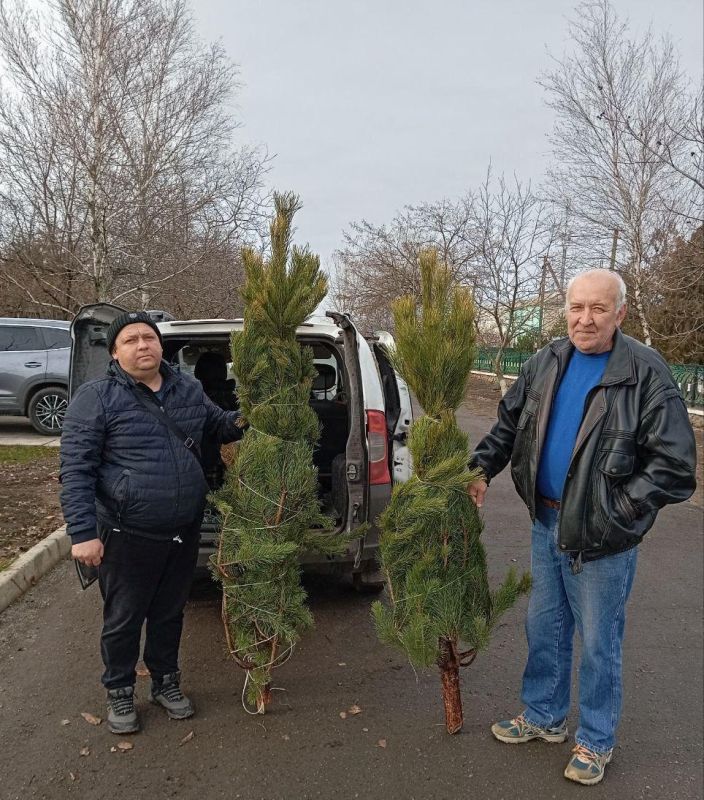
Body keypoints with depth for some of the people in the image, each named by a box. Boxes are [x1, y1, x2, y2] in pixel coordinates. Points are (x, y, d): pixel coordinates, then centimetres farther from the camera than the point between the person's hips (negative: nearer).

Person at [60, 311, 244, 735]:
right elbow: (75, 470, -12)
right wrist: (83, 532, -18)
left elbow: (218, 425, 21)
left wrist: (241, 420, -1)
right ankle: (120, 693, 37)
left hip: (185, 533, 4)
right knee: (123, 620, 13)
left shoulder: (189, 389, 5)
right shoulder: (97, 397, -11)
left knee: (170, 613, 21)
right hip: (128, 536, -4)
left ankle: (166, 682, 42)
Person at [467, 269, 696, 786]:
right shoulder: (546, 364, 1)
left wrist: (617, 511, -17)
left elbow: (675, 463, -17)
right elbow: (509, 424, 12)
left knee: (598, 644, 10)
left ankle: (597, 741, 33)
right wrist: (481, 469, 1)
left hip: (601, 537, -5)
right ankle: (544, 717, 41)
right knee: (544, 626, 20)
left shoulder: (646, 374, -17)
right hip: (547, 522, 6)